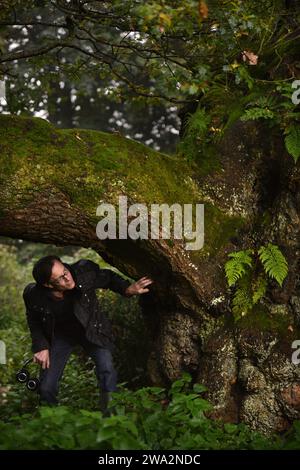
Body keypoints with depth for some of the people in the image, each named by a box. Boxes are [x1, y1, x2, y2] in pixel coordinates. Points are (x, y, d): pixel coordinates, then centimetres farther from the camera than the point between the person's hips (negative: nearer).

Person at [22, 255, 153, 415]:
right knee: (46, 388, -4)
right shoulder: (34, 295, -27)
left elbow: (108, 277, -9)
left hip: (91, 328, 0)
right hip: (60, 334, 1)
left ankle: (110, 417, -4)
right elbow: (33, 321, -2)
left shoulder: (84, 272, -32)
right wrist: (41, 346, -9)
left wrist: (127, 289, -24)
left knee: (106, 368, -23)